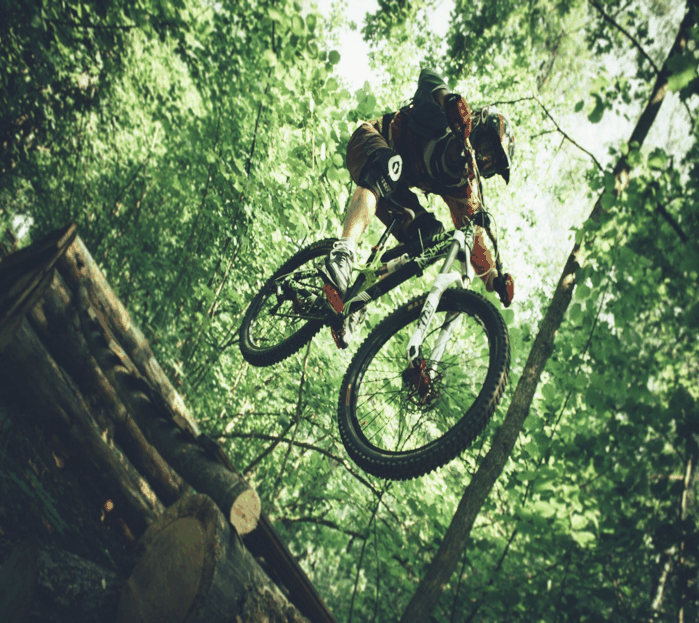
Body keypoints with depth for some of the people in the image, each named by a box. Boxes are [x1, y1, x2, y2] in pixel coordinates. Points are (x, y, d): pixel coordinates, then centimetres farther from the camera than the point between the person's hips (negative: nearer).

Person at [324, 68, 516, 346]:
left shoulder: (466, 183, 0)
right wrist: (450, 99, -47)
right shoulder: (452, 118, -12)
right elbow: (427, 76, -25)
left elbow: (473, 234, -3)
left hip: (395, 187, 7)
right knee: (388, 168, -42)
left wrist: (494, 279, -15)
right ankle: (344, 250, -59)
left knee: (426, 235, -17)